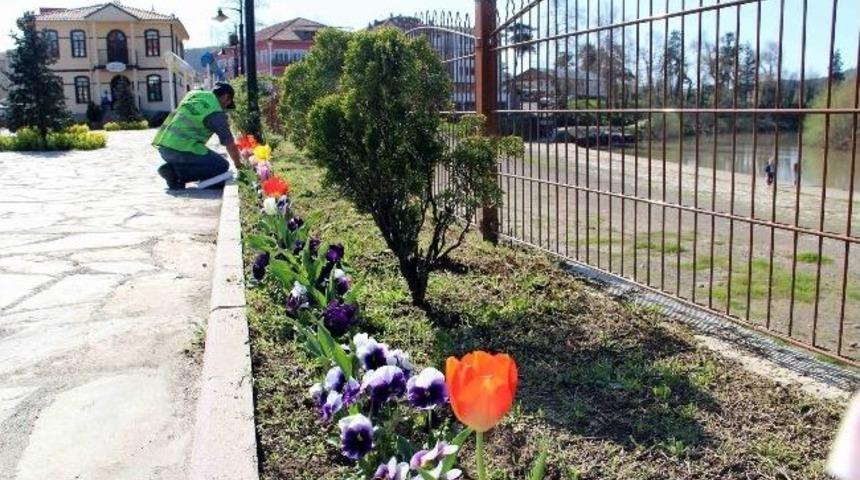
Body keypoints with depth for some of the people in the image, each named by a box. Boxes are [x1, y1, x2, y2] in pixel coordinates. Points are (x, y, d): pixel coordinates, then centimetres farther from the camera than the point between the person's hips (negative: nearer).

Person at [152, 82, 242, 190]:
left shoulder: (194, 94, 17)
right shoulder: (216, 113, -6)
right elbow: (230, 144, -3)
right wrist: (238, 164, 13)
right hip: (181, 149, -9)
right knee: (221, 166, -4)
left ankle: (174, 169, 3)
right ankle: (176, 173, -11)